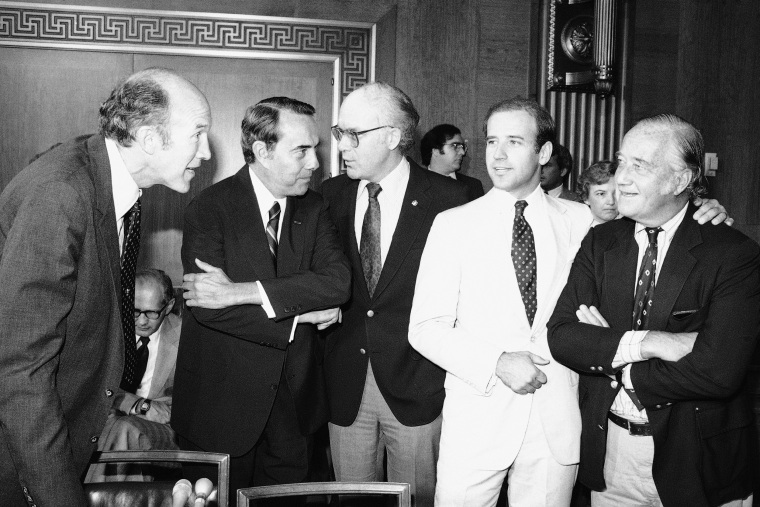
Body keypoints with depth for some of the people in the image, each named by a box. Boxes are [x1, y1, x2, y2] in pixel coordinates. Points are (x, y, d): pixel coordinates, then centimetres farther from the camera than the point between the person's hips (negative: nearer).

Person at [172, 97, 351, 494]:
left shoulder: (313, 209, 1)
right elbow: (209, 309, -24)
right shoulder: (209, 209, -12)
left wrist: (243, 291, -25)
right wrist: (300, 315, -18)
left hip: (293, 401, 4)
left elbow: (338, 280, -15)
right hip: (222, 402, -4)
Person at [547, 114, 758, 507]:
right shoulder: (599, 242, 0)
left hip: (697, 464, -3)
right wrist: (643, 342, -24)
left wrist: (612, 359, -14)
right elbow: (559, 335, -10)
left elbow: (718, 372, -24)